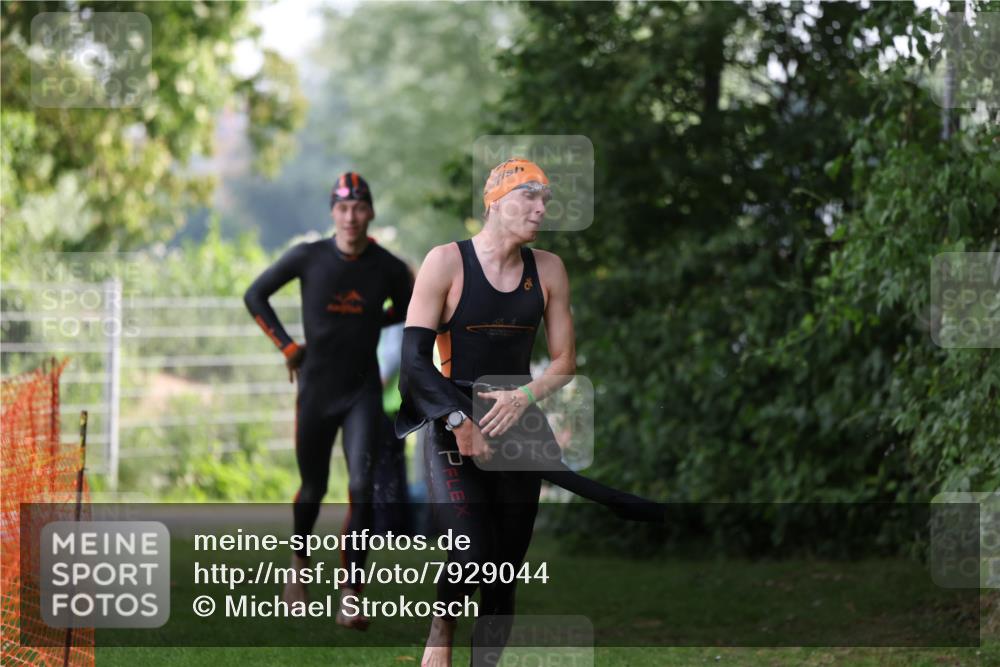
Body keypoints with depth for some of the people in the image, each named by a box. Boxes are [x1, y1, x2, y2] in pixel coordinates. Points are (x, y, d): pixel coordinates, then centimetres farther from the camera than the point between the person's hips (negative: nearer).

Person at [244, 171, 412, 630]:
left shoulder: (388, 268, -5)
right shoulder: (308, 257, -8)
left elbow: (406, 309, 18)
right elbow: (256, 295, 4)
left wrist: (368, 324, 8)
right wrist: (287, 347, 0)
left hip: (363, 392, 0)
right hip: (316, 388, 0)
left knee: (362, 487, -14)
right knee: (314, 488, 11)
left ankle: (351, 594, -11)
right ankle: (299, 562, 40)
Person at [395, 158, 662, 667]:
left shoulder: (547, 269, 6)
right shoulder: (446, 262, -7)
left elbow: (565, 358, 10)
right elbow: (414, 358, -10)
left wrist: (525, 397, -10)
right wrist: (460, 424, -17)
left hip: (518, 430, 4)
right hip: (453, 430, -4)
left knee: (505, 573, 2)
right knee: (472, 557, -21)